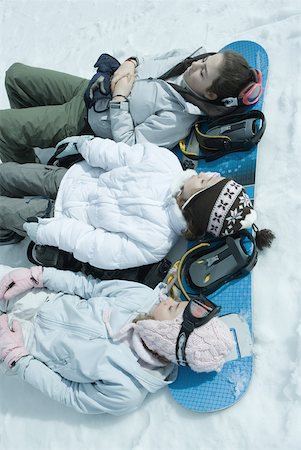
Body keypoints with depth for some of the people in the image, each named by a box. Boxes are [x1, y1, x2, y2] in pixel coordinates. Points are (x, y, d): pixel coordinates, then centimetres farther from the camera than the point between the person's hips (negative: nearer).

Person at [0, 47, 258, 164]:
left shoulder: (178, 117, -31)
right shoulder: (184, 59, -9)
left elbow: (128, 146, -28)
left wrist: (120, 97, -25)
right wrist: (130, 63, -12)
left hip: (83, 123, -8)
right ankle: (28, 138, 36)